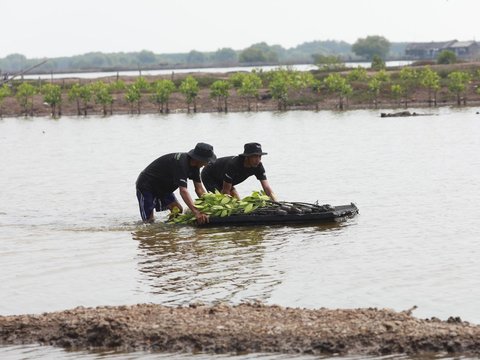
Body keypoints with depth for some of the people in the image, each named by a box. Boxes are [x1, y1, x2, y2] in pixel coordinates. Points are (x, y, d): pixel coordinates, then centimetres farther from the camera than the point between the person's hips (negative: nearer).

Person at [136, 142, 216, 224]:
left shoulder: (194, 165, -7)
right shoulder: (180, 163, -36)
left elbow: (199, 189, -5)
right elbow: (183, 191, -46)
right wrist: (196, 212, -55)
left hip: (163, 188, 9)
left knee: (178, 210, -5)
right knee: (149, 220, -12)